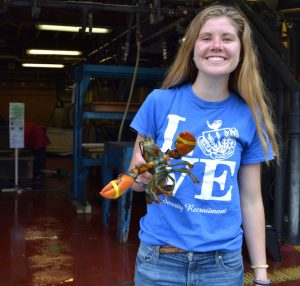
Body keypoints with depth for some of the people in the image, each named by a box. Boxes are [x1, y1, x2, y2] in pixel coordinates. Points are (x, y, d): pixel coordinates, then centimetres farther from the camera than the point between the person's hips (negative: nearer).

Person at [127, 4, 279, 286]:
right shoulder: (160, 101, -7)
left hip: (223, 263, 1)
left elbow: (251, 200, 2)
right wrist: (142, 174, -20)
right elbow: (135, 182, 3)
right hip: (159, 258, -1)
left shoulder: (249, 116, -3)